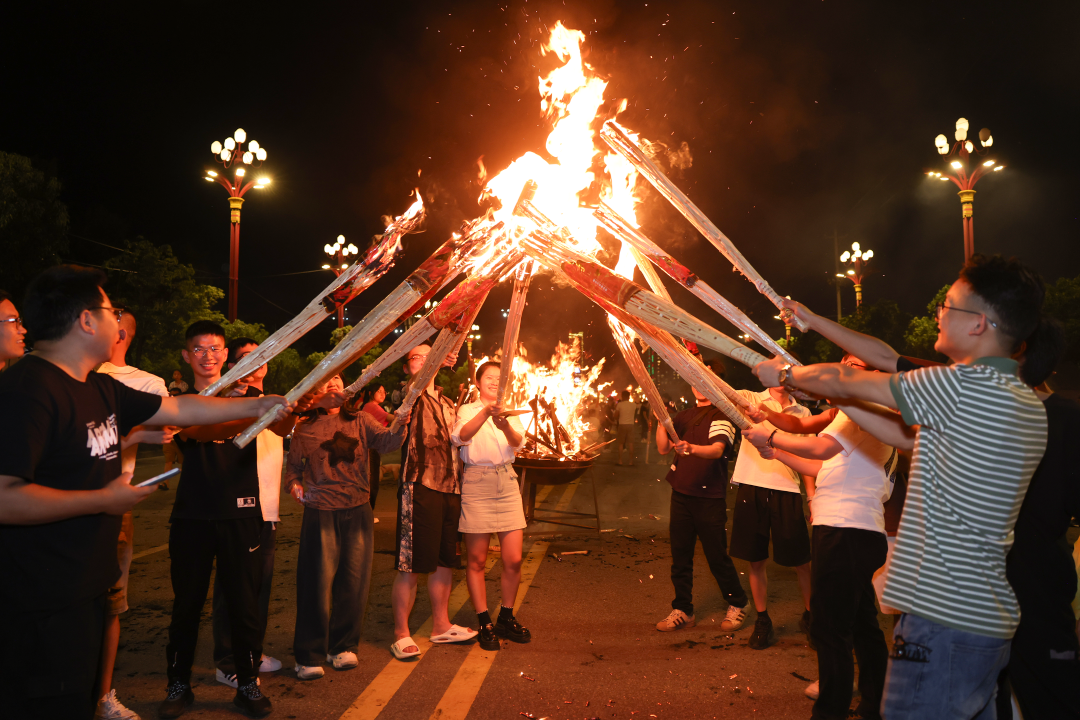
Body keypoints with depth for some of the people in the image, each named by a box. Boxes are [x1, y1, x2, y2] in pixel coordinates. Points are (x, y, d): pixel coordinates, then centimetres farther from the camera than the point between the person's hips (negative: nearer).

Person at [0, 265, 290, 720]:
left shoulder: (101, 389, 10)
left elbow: (179, 410, 18)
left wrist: (259, 405, 19)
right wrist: (105, 500, -19)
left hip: (87, 588, 10)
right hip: (42, 607, -9)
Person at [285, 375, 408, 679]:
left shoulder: (361, 421, 7)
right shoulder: (304, 429, 7)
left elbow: (387, 443, -8)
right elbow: (293, 466, 15)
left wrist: (400, 424, -28)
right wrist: (294, 485, -5)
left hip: (357, 510, 2)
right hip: (320, 513, -1)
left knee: (354, 582, 7)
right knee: (317, 583, -2)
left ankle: (342, 646, 26)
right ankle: (309, 656, 14)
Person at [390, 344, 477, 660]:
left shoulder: (447, 402, 20)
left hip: (450, 488, 7)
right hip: (420, 488, -7)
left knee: (444, 561, 15)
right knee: (411, 566, -2)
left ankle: (441, 625, 29)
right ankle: (401, 634, 12)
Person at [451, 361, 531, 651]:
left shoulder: (510, 412, 15)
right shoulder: (468, 410, 6)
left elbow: (518, 442, -6)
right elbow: (461, 436, -17)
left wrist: (505, 425, -29)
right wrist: (486, 412, -33)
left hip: (506, 483, 3)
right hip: (476, 483, -3)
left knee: (513, 559, 2)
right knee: (477, 560, 2)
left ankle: (506, 618, 21)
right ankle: (484, 624, 15)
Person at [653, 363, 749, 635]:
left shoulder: (722, 415, -6)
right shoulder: (685, 416, 14)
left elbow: (717, 449, -23)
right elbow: (663, 448, 7)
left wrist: (691, 448, -42)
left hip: (710, 497, -5)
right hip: (681, 493, 6)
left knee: (717, 556, 2)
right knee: (680, 556, 8)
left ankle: (737, 605, 23)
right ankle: (682, 610, 20)